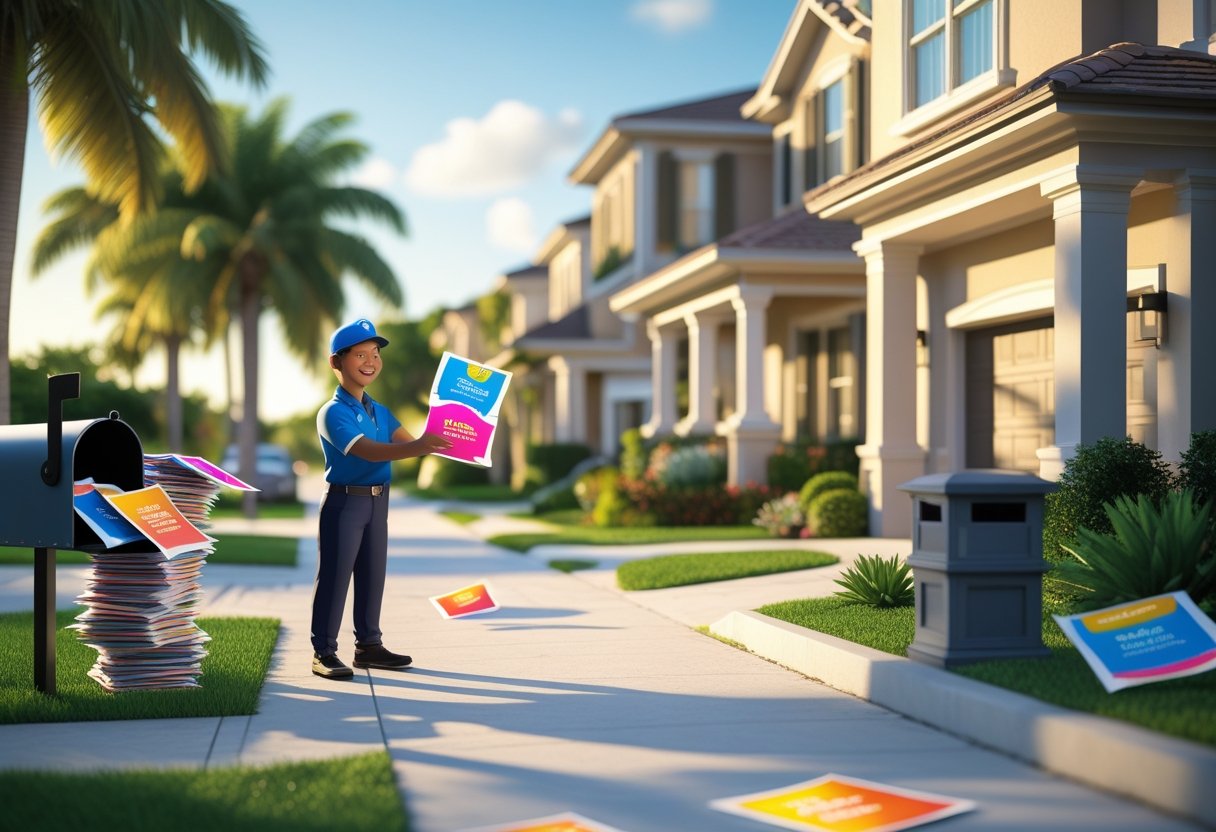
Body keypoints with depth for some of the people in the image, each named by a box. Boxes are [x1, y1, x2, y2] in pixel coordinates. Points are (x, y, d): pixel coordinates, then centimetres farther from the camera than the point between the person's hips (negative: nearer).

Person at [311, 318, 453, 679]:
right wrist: (417, 448, -40)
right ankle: (324, 652, 4)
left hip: (378, 501, 8)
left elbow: (406, 441, 1)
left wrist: (435, 443, -20)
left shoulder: (379, 411, 12)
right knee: (334, 576, -2)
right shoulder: (333, 413, -14)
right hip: (344, 501, -8)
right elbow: (368, 451, -27)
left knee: (373, 574, 13)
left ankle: (368, 645, 24)